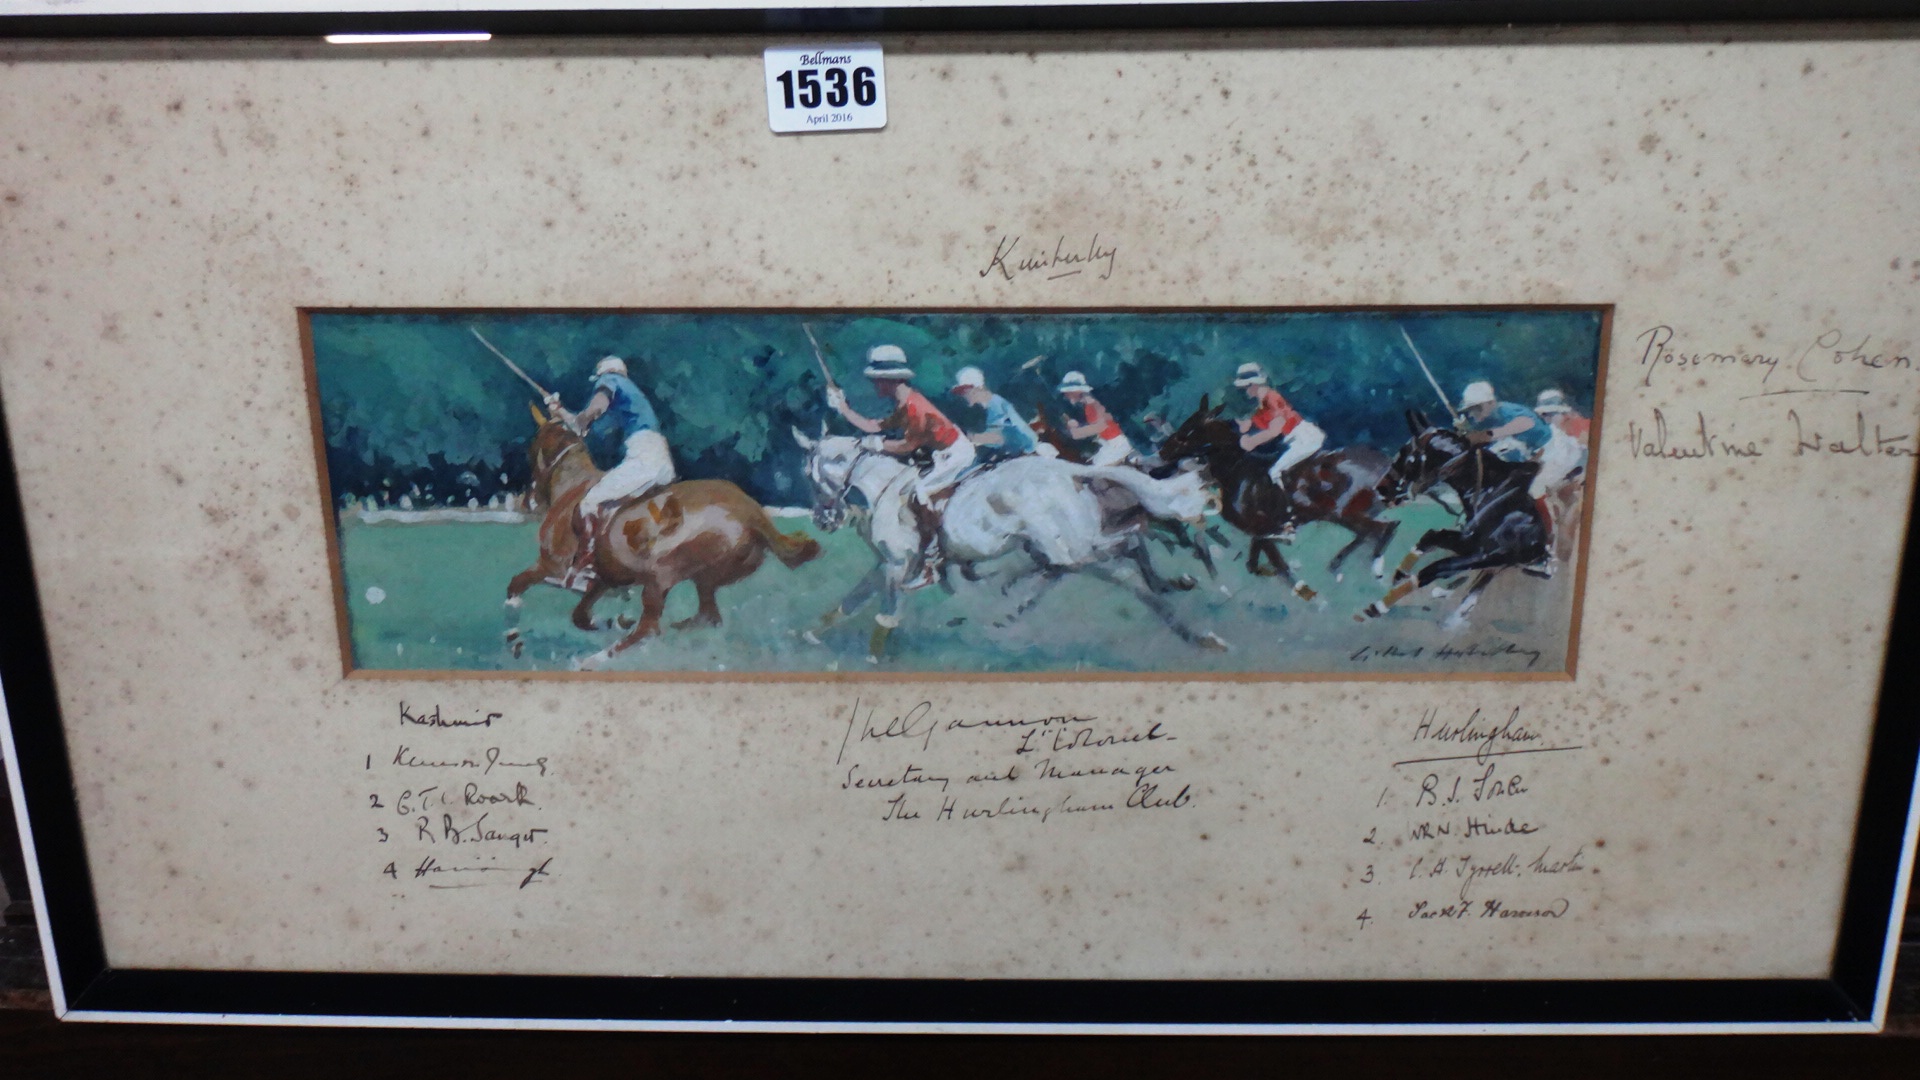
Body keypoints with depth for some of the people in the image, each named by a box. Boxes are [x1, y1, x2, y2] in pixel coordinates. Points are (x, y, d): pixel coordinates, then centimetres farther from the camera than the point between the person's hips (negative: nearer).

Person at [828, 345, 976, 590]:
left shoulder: (913, 406, -22)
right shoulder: (904, 406, 10)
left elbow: (908, 446, -18)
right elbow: (874, 426, 15)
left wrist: (879, 444, -5)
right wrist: (843, 409, 16)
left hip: (956, 453, -10)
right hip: (946, 453, 10)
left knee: (920, 492, -15)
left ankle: (932, 555, -11)